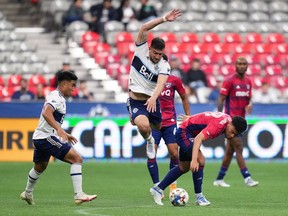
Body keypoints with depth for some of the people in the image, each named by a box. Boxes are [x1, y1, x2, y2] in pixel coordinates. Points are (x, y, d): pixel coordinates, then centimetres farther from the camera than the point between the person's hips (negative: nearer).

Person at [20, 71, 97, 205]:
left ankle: (28, 193, 50)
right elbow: (46, 113, -32)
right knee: (76, 159, -15)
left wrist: (65, 135, 32)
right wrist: (59, 129, -43)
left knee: (40, 167, 31)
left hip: (39, 138, 11)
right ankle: (79, 195, -22)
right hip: (48, 137, -11)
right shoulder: (56, 97, -14)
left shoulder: (57, 97, 18)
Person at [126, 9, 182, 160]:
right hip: (135, 101, -3)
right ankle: (149, 140, 6)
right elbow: (144, 28, -19)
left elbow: (161, 83, -26)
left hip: (152, 102, 3)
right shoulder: (141, 50, -7)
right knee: (143, 126, -29)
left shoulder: (164, 66, -8)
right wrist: (164, 19, -26)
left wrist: (154, 98, -46)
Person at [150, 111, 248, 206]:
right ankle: (199, 197, -16)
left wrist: (191, 118, 27)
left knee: (184, 167, 17)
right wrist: (194, 160, -51)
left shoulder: (228, 119, -5)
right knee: (200, 161, -24)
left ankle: (158, 189, 27)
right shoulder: (218, 125, -33)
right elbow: (199, 138, -42)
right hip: (184, 132, -10)